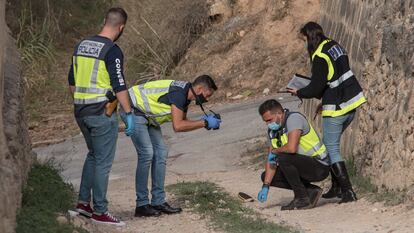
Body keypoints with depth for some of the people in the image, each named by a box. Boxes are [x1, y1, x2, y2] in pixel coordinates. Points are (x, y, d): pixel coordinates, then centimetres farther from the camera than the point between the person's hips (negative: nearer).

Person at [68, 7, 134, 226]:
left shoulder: (82, 45, 9)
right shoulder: (112, 51, -14)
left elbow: (72, 80, 15)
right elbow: (119, 85, -17)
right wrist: (129, 114, -13)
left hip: (81, 111, 8)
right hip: (102, 113, -7)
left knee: (93, 155, 23)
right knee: (103, 161, 0)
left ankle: (83, 202, 21)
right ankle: (99, 211, 4)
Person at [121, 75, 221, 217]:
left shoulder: (186, 94, 4)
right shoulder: (178, 93, -26)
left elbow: (183, 122, 11)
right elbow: (177, 126, -31)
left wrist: (204, 122, -3)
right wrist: (204, 123, -25)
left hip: (147, 115, 10)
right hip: (134, 110, -10)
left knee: (161, 152, 4)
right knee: (147, 153, -15)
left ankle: (158, 201, 6)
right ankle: (142, 205, -10)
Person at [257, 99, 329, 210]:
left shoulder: (294, 118, -20)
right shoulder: (273, 130, 7)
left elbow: (292, 148, -35)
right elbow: (271, 161, 7)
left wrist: (275, 151, -14)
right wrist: (265, 187, -3)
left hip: (319, 167, -9)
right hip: (305, 168, 9)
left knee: (283, 158, -30)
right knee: (266, 176, 5)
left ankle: (303, 199, -17)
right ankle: (311, 191, 4)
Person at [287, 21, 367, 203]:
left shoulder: (320, 57, -18)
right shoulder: (335, 46, 10)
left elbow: (316, 87, -18)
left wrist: (299, 93, 2)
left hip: (336, 109, -9)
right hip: (352, 103, 9)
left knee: (331, 147, -1)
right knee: (331, 144, 20)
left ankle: (347, 191, -7)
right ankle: (337, 187, 21)